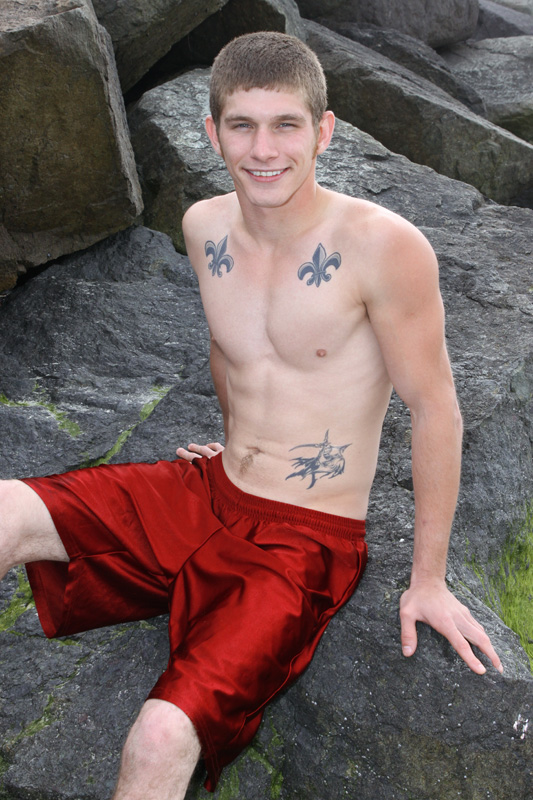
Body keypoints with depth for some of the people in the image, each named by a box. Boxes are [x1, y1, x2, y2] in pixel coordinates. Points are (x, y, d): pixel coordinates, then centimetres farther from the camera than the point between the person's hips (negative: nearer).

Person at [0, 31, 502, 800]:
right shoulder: (205, 227, 0)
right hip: (210, 496, 6)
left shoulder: (382, 247, -19)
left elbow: (434, 406, -11)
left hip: (305, 540, -5)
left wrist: (428, 580, -6)